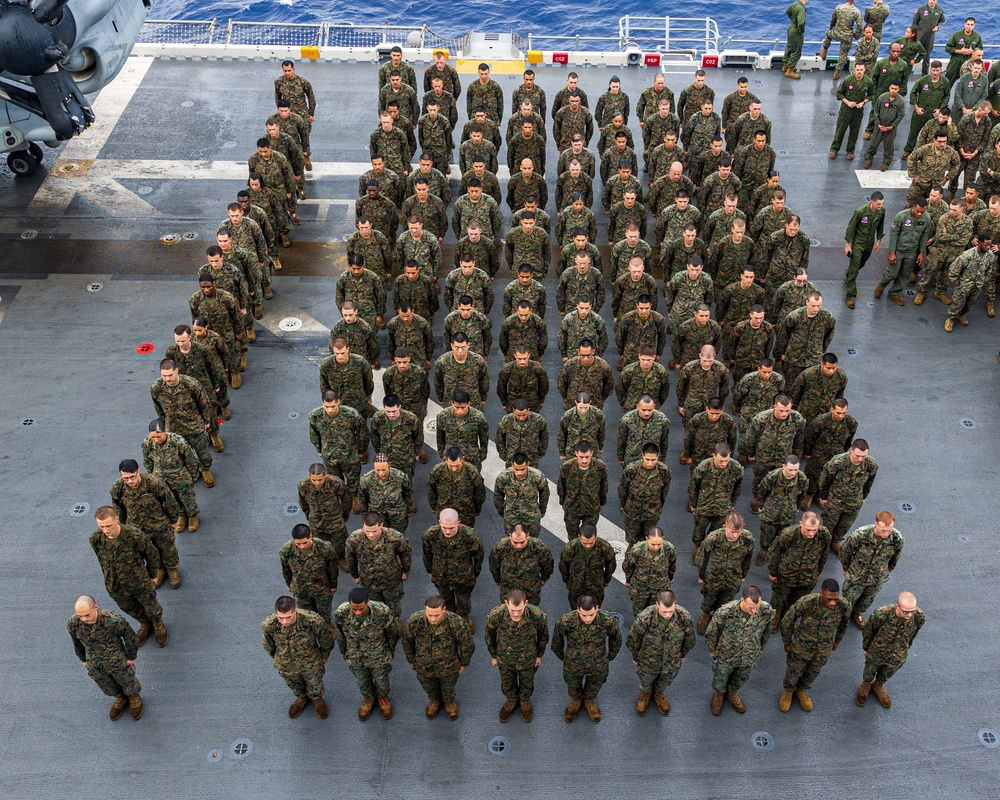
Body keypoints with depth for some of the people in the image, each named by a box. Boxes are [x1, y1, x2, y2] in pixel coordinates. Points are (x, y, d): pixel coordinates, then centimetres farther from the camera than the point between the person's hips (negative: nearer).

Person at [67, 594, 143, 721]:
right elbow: (77, 642, -3)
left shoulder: (113, 620, -39)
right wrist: (83, 659, 11)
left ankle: (134, 696, 61)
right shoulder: (72, 624, -27)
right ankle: (120, 697, 62)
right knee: (108, 689, 28)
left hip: (118, 661, -3)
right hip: (94, 665, 3)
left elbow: (129, 636, -19)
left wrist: (131, 657, -6)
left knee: (127, 682, 26)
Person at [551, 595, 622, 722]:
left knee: (594, 688, 30)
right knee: (573, 687, 29)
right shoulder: (566, 621, -34)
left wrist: (610, 657, 7)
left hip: (598, 665, 0)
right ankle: (576, 700, 63)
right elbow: (557, 637, -10)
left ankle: (589, 700, 63)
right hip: (573, 664, 0)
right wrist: (561, 656, 5)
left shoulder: (608, 621, -32)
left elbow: (616, 638, -7)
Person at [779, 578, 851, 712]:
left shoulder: (844, 606, -30)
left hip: (824, 649, 2)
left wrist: (837, 640, 12)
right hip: (802, 646, -2)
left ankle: (802, 690, 58)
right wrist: (787, 642, -5)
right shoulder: (805, 602, -38)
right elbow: (787, 622, -18)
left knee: (813, 672, 27)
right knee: (794, 671, 23)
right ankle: (788, 690, 55)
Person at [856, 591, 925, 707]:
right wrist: (865, 648, -1)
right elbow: (868, 631, -17)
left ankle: (878, 686, 64)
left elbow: (912, 635, -6)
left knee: (886, 676, 31)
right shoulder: (881, 614, -40)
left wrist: (905, 649, 11)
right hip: (876, 653, -2)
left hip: (898, 658, 2)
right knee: (869, 673, 29)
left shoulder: (920, 618, -30)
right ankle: (866, 685, 62)